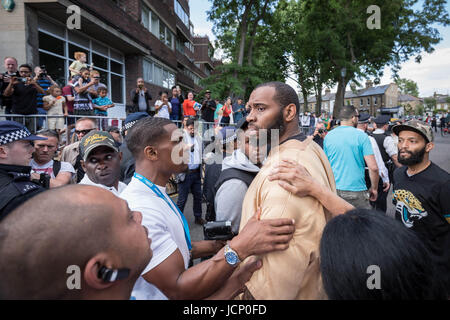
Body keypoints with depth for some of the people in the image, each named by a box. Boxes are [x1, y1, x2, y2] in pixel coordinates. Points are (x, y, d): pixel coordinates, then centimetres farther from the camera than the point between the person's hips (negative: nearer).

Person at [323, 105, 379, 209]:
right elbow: (373, 167, -12)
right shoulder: (361, 136, -7)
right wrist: (374, 188, 2)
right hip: (356, 191, -4)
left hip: (333, 189, 4)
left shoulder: (328, 136, 4)